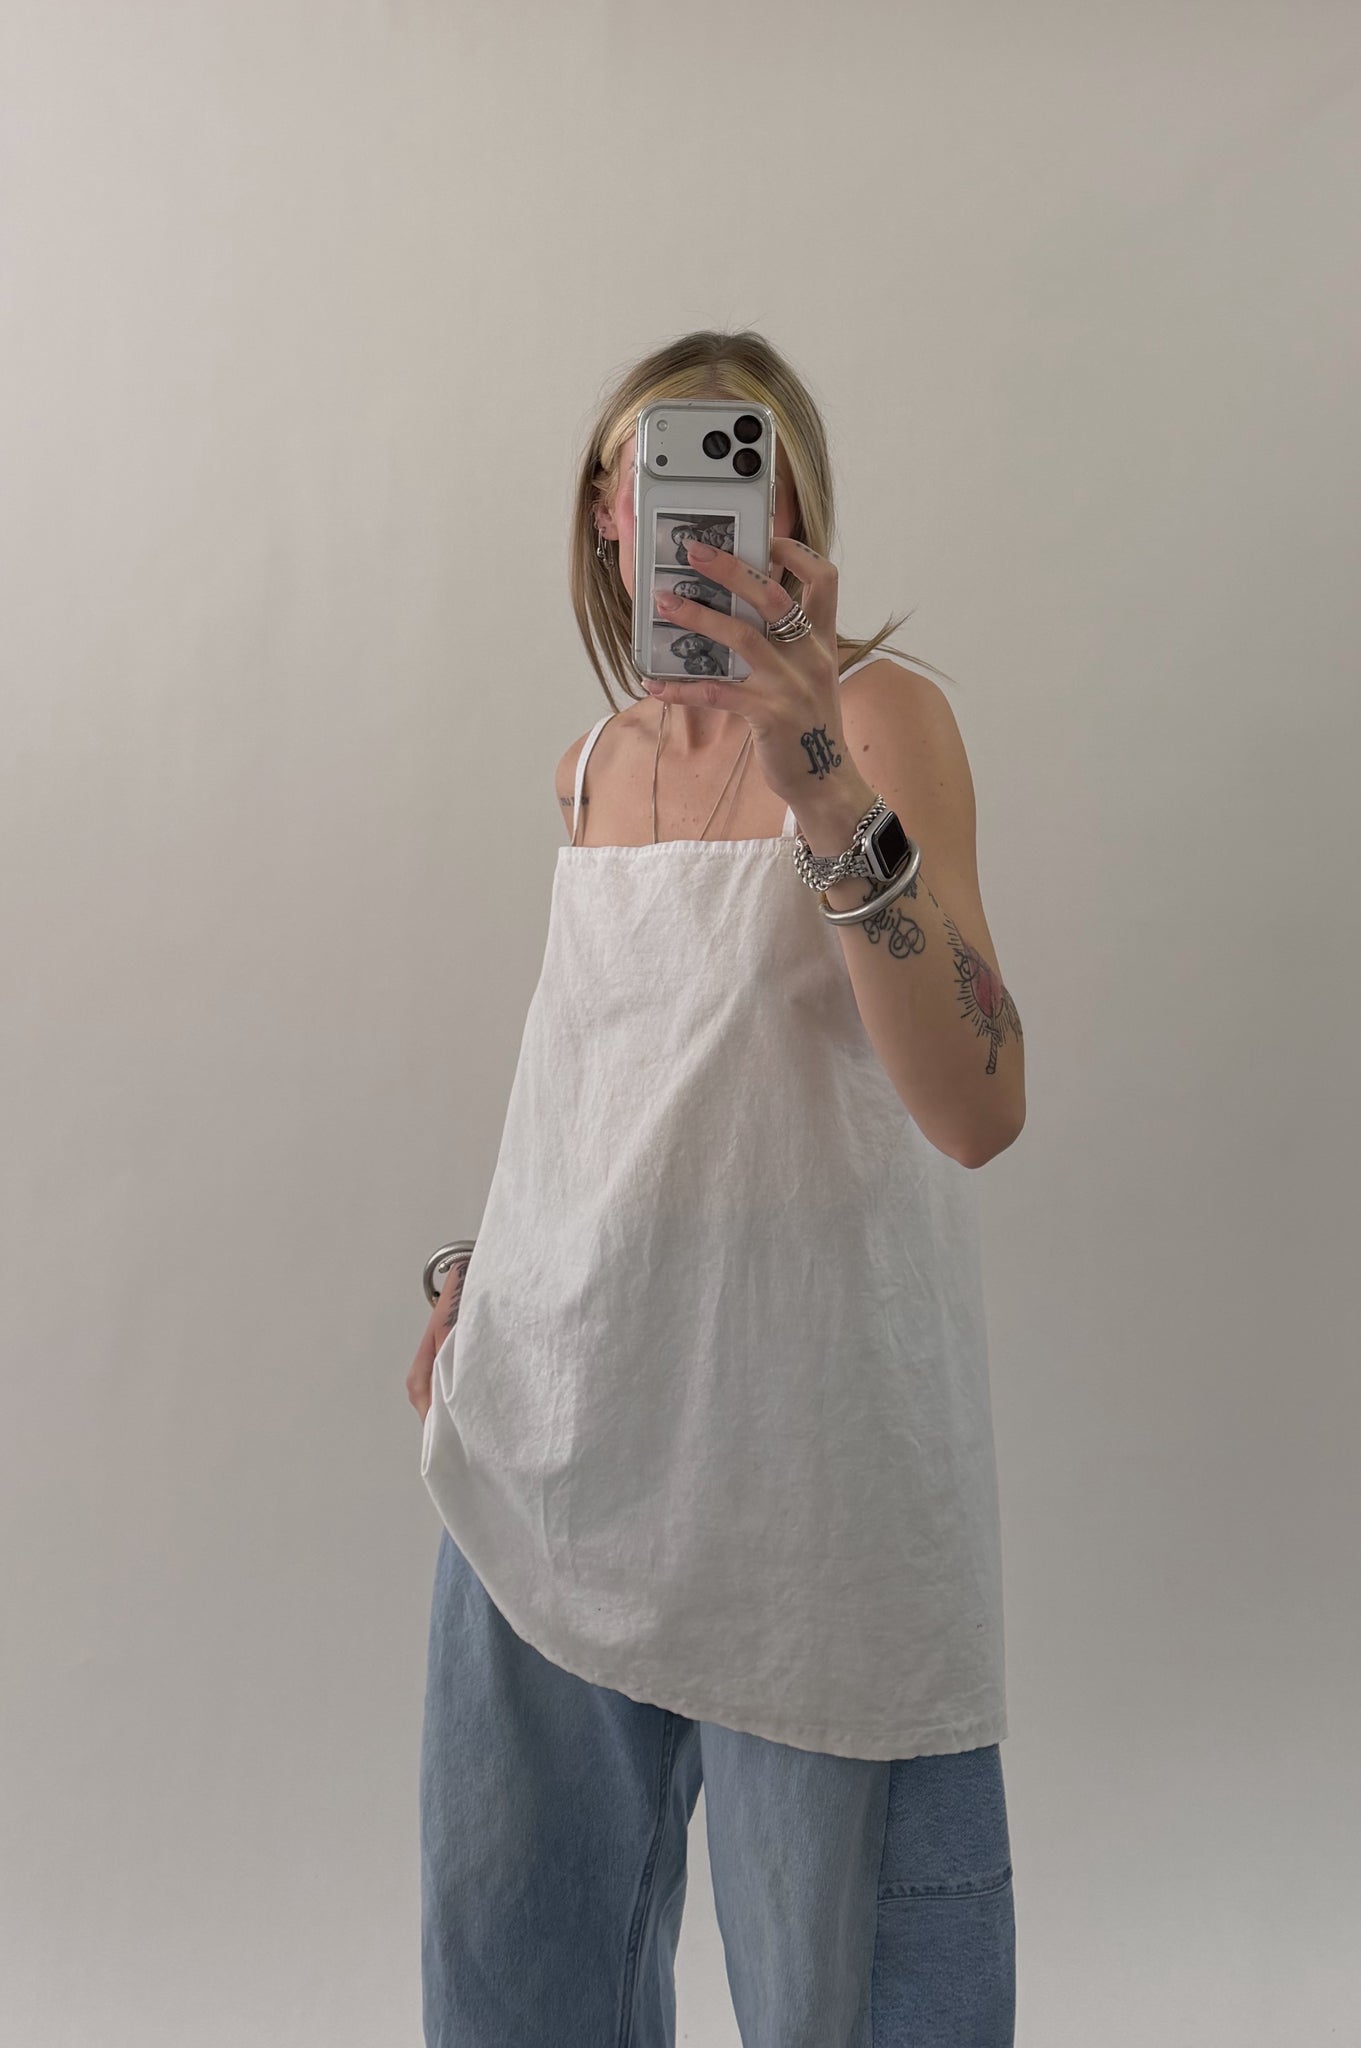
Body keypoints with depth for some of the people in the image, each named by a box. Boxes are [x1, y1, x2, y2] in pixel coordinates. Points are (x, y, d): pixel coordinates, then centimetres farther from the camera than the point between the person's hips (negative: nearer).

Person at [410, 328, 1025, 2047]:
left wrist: (825, 787, -35)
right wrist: (482, 1268, 17)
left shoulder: (880, 715, -11)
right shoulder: (594, 764, 8)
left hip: (796, 1431, -6)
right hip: (565, 1398, 6)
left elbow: (977, 1108, -25)